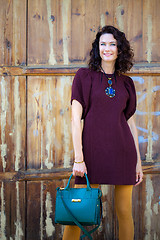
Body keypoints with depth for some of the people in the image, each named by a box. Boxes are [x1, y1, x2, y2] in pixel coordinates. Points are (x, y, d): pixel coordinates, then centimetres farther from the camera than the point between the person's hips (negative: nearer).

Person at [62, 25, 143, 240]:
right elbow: (76, 119, -3)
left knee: (124, 212, 7)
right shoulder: (84, 77, 3)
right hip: (92, 149, -3)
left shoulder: (126, 83, 13)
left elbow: (131, 122, 14)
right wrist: (78, 158, -12)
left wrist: (138, 160, 10)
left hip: (122, 151, 3)